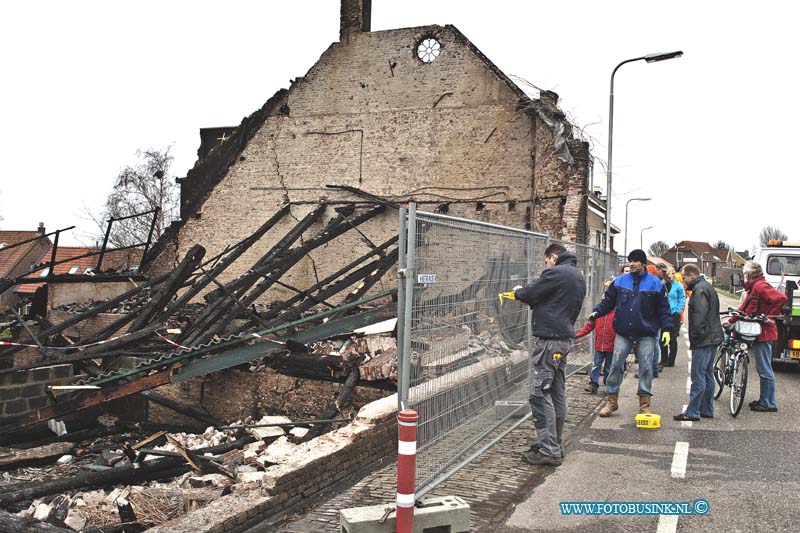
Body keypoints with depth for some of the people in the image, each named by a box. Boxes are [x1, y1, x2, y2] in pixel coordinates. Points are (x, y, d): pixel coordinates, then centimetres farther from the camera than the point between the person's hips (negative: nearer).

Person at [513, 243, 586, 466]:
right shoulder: (579, 277, 18)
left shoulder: (556, 272, -12)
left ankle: (549, 450, -7)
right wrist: (528, 296, 14)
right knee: (557, 393, 13)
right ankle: (555, 445, 21)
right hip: (565, 337, 10)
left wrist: (518, 291, 13)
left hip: (547, 339, -10)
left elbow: (530, 294, -9)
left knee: (540, 393, -7)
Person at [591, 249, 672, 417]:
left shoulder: (655, 283, -1)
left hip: (646, 333, -1)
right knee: (616, 365, 1)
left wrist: (666, 329, -6)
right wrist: (597, 312, -10)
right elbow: (608, 301, 7)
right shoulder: (620, 281, 4)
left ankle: (644, 404, 13)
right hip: (623, 332, 2)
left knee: (646, 367, 2)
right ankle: (611, 401, 12)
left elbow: (663, 308, 1)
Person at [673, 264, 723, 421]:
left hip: (703, 340, -11)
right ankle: (707, 410, 22)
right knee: (708, 375, 15)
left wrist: (695, 335, -17)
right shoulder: (708, 287, 18)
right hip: (713, 338, 11)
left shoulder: (699, 290, -15)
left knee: (698, 377, -7)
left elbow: (700, 314, -24)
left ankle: (692, 412, -4)